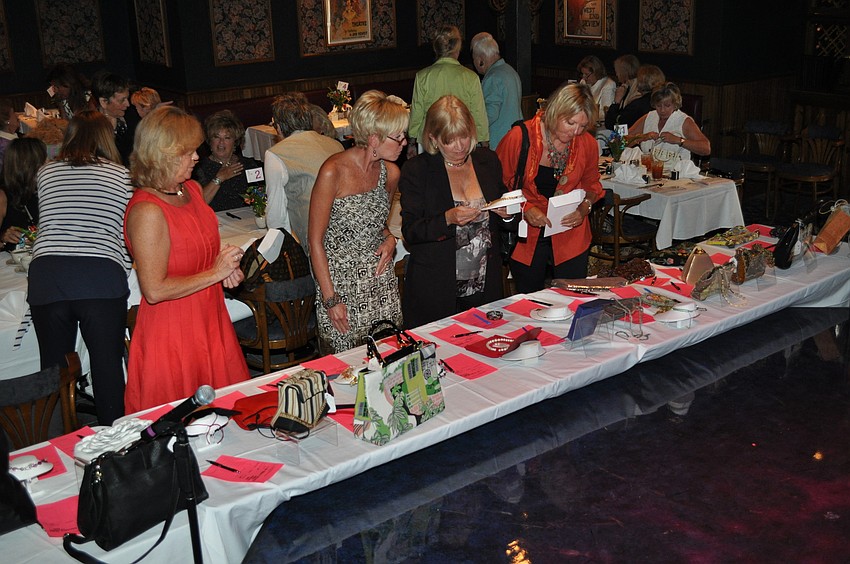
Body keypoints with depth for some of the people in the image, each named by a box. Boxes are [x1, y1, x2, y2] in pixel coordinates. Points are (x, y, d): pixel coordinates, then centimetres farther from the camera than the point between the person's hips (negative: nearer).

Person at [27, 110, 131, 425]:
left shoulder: (45, 173, 17)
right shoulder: (121, 176, 9)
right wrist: (119, 274, 25)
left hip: (46, 273, 3)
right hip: (101, 276, -2)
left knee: (54, 367, 12)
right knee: (108, 365, 5)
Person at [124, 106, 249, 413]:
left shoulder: (192, 189, 6)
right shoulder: (147, 211, -22)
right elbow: (154, 290, -24)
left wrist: (228, 267, 3)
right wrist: (214, 273, -18)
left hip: (210, 324, 8)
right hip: (171, 335, -8)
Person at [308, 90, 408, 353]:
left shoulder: (390, 173, 2)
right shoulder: (333, 172, -17)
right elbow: (315, 240, -13)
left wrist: (390, 239, -2)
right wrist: (330, 299, -14)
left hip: (380, 275, 6)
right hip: (340, 279, -5)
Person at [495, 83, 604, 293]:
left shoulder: (587, 144, -5)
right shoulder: (519, 137, -16)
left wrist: (584, 208, -7)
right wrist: (525, 209, -20)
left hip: (571, 236, 2)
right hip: (527, 236, -2)